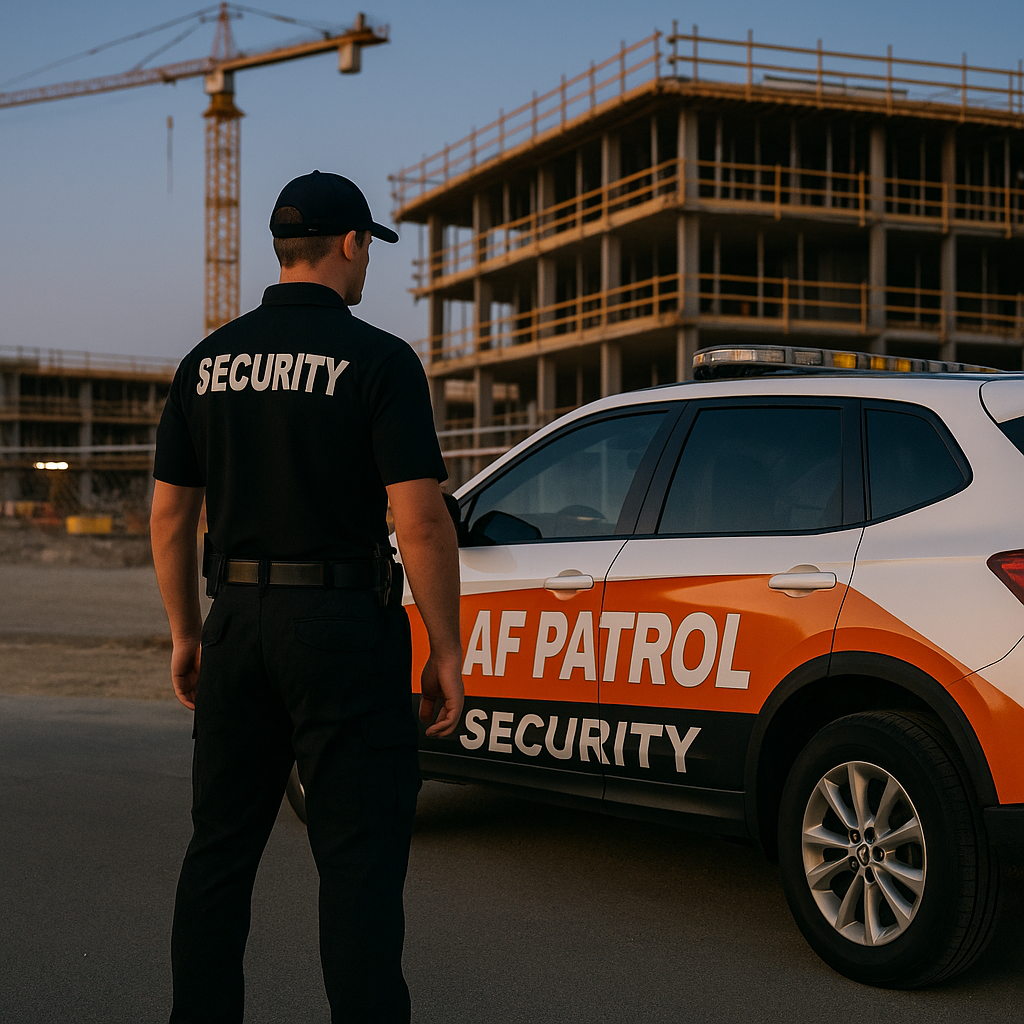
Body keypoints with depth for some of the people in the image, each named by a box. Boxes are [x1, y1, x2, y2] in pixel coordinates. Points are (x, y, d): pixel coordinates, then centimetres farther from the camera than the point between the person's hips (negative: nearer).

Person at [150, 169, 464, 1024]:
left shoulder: (208, 361, 8)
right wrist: (446, 650, -8)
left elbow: (169, 514, 10)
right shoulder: (378, 359, -8)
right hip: (346, 630, -5)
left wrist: (186, 633, 19)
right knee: (360, 857, -1)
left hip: (238, 622, 5)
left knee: (221, 849, 14)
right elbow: (419, 519, -14)